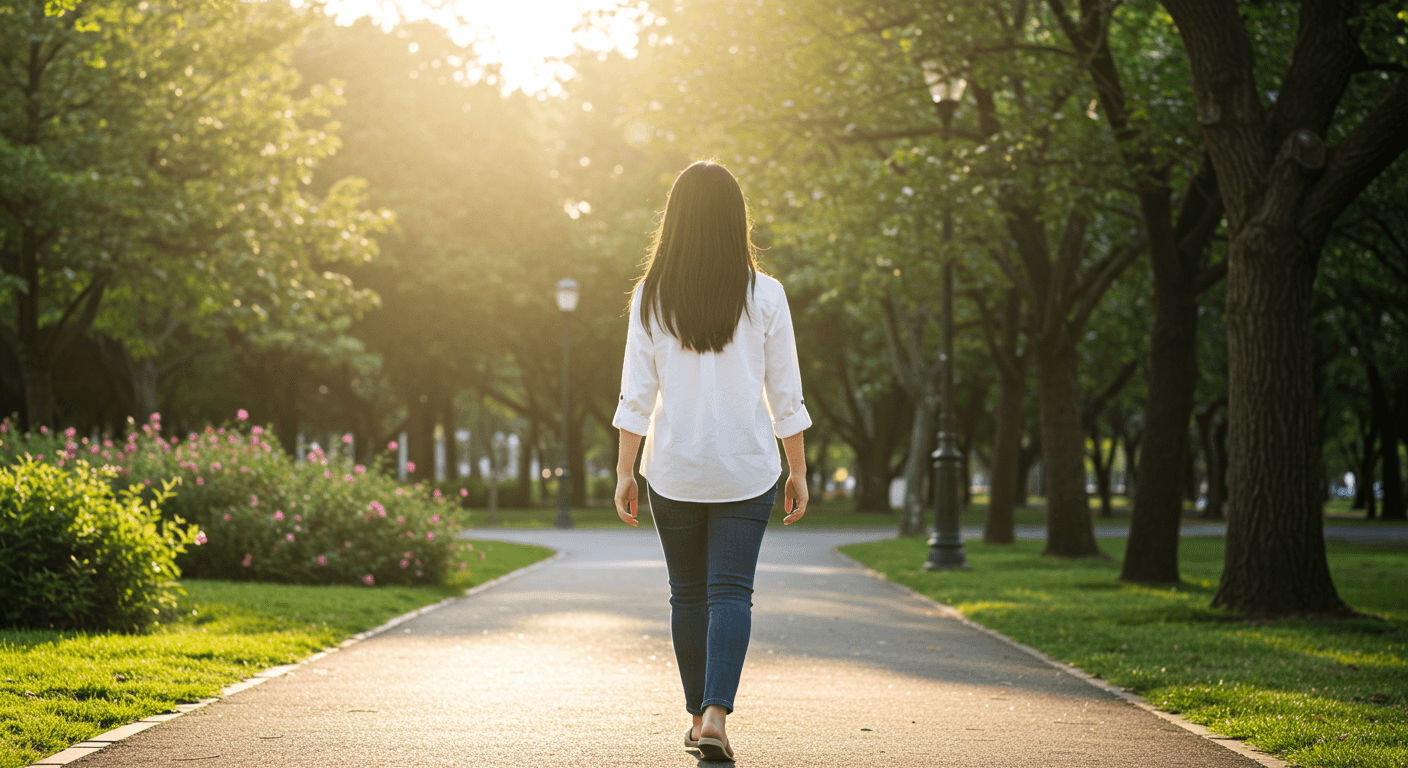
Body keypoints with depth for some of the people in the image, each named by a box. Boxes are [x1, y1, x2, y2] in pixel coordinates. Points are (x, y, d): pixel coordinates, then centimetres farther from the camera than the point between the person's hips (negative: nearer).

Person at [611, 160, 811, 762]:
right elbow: (786, 396, -2)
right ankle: (715, 714, -18)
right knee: (732, 593, -1)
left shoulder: (652, 297, -4)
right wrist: (798, 471, 7)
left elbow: (636, 396, -4)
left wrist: (624, 473, 1)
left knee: (687, 594, 14)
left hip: (673, 469, 1)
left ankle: (698, 715, 22)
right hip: (746, 467, -1)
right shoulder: (764, 295, -5)